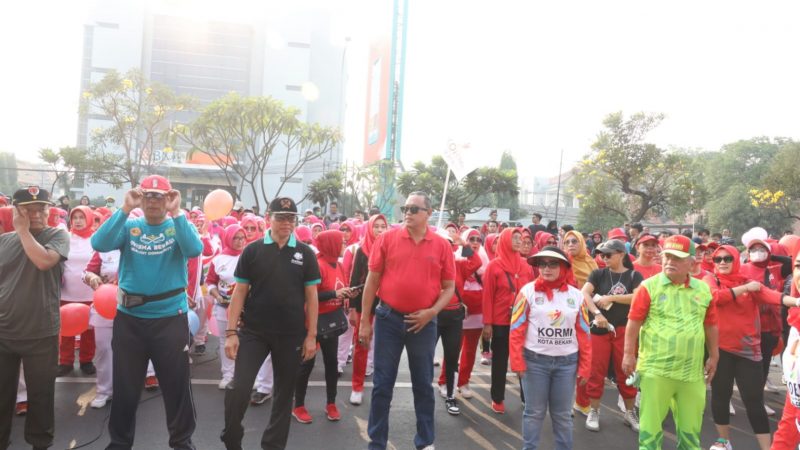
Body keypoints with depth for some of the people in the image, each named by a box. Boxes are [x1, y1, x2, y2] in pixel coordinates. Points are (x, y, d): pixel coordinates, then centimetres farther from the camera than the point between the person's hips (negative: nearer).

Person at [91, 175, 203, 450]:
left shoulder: (178, 226, 0)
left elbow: (194, 249, -21)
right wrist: (125, 209, -19)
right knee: (125, 387, 15)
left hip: (171, 318, -1)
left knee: (177, 385, 9)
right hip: (129, 318, 2)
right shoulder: (129, 227, 3)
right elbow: (100, 243, -15)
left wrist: (176, 212, -22)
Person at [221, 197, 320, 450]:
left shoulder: (305, 253, 1)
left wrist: (311, 335, -2)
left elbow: (311, 296, 2)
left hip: (291, 334, 1)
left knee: (284, 392, 10)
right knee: (238, 387, -7)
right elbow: (240, 292, 1)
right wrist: (231, 331, -5)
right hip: (253, 331, -1)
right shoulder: (252, 250, 0)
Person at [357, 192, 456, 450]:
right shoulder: (387, 239, -3)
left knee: (423, 384, 13)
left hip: (424, 322, 1)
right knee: (382, 384, 7)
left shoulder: (441, 245, -2)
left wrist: (431, 312, -12)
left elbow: (449, 287, 4)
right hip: (388, 318, 0)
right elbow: (372, 281, 0)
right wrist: (365, 321, -1)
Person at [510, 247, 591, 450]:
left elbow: (583, 333, 7)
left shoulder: (575, 295, 3)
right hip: (535, 361, -2)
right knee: (534, 412, 7)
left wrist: (584, 367, 5)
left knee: (563, 414, 12)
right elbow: (516, 329, -4)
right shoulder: (528, 291, -5)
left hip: (567, 362, 2)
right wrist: (518, 362, -8)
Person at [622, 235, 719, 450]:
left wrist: (714, 356, 16)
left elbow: (711, 326, 14)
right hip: (656, 368, -4)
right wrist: (629, 354, -6)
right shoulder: (649, 286, -7)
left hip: (692, 371, 4)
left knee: (691, 423, 17)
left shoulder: (703, 289, 6)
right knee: (651, 421, 5)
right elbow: (634, 322, -5)